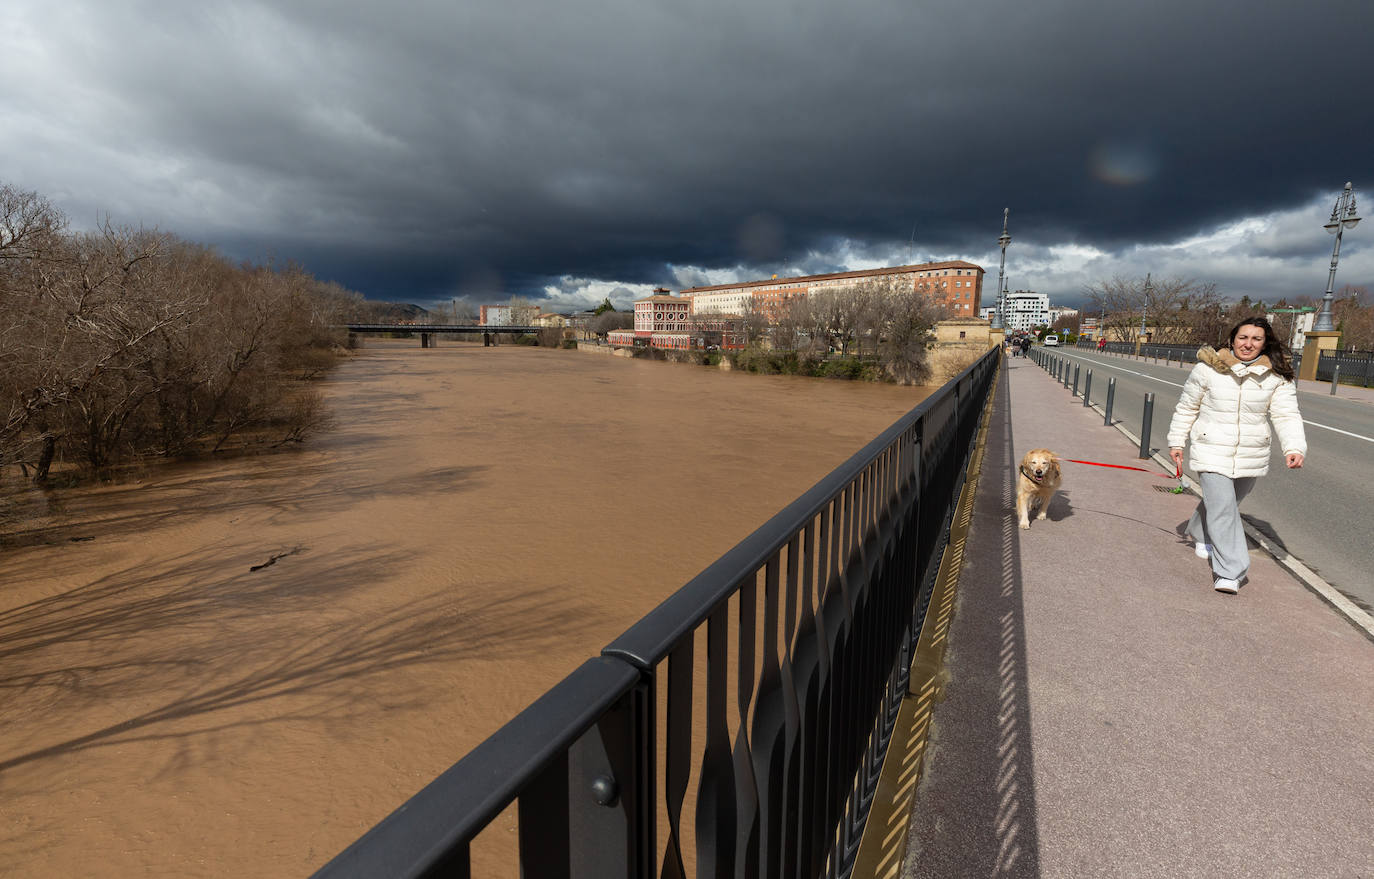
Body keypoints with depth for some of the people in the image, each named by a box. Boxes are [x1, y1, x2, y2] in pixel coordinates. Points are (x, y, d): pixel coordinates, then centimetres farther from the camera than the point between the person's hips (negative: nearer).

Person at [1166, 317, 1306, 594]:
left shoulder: (1277, 376, -1)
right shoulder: (1208, 369, -7)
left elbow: (1287, 414, -6)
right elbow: (1186, 408, 3)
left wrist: (1294, 448, -21)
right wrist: (1177, 441, 4)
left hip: (1250, 457, 3)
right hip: (1212, 453, -3)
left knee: (1226, 504, 21)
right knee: (1223, 509, -12)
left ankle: (1200, 534, 50)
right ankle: (1230, 572, -8)